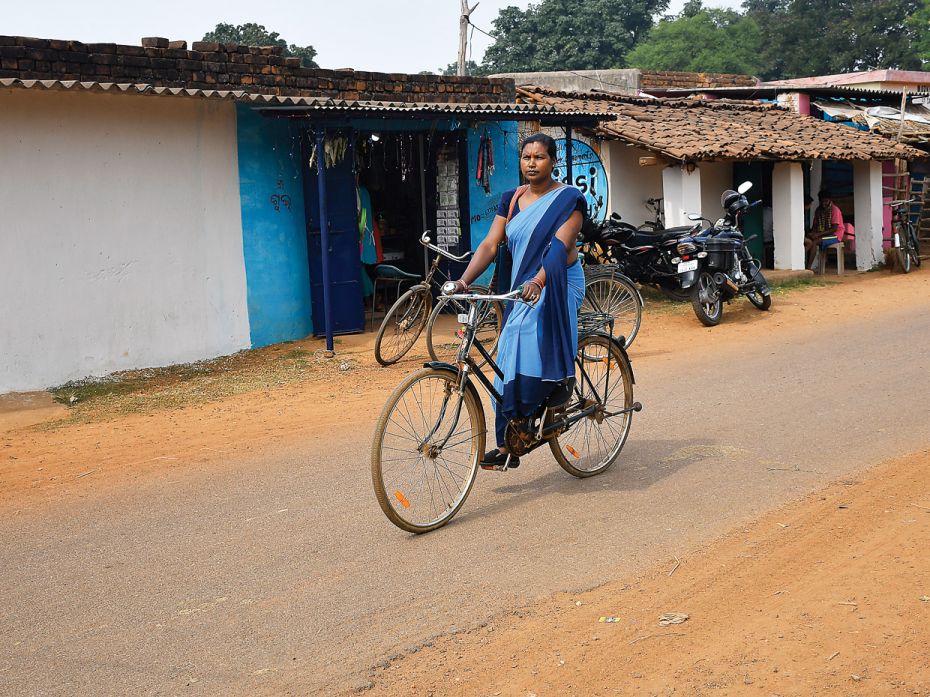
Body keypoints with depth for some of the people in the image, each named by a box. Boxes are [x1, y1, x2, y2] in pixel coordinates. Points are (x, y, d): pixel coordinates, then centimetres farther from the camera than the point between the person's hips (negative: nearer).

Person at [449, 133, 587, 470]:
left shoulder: (568, 198, -7)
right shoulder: (511, 199, 9)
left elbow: (560, 246, -22)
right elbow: (490, 244, 0)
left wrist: (538, 281, -39)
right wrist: (464, 280, -16)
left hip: (554, 287, -6)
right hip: (522, 289, 6)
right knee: (512, 364, 4)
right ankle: (508, 446, 9)